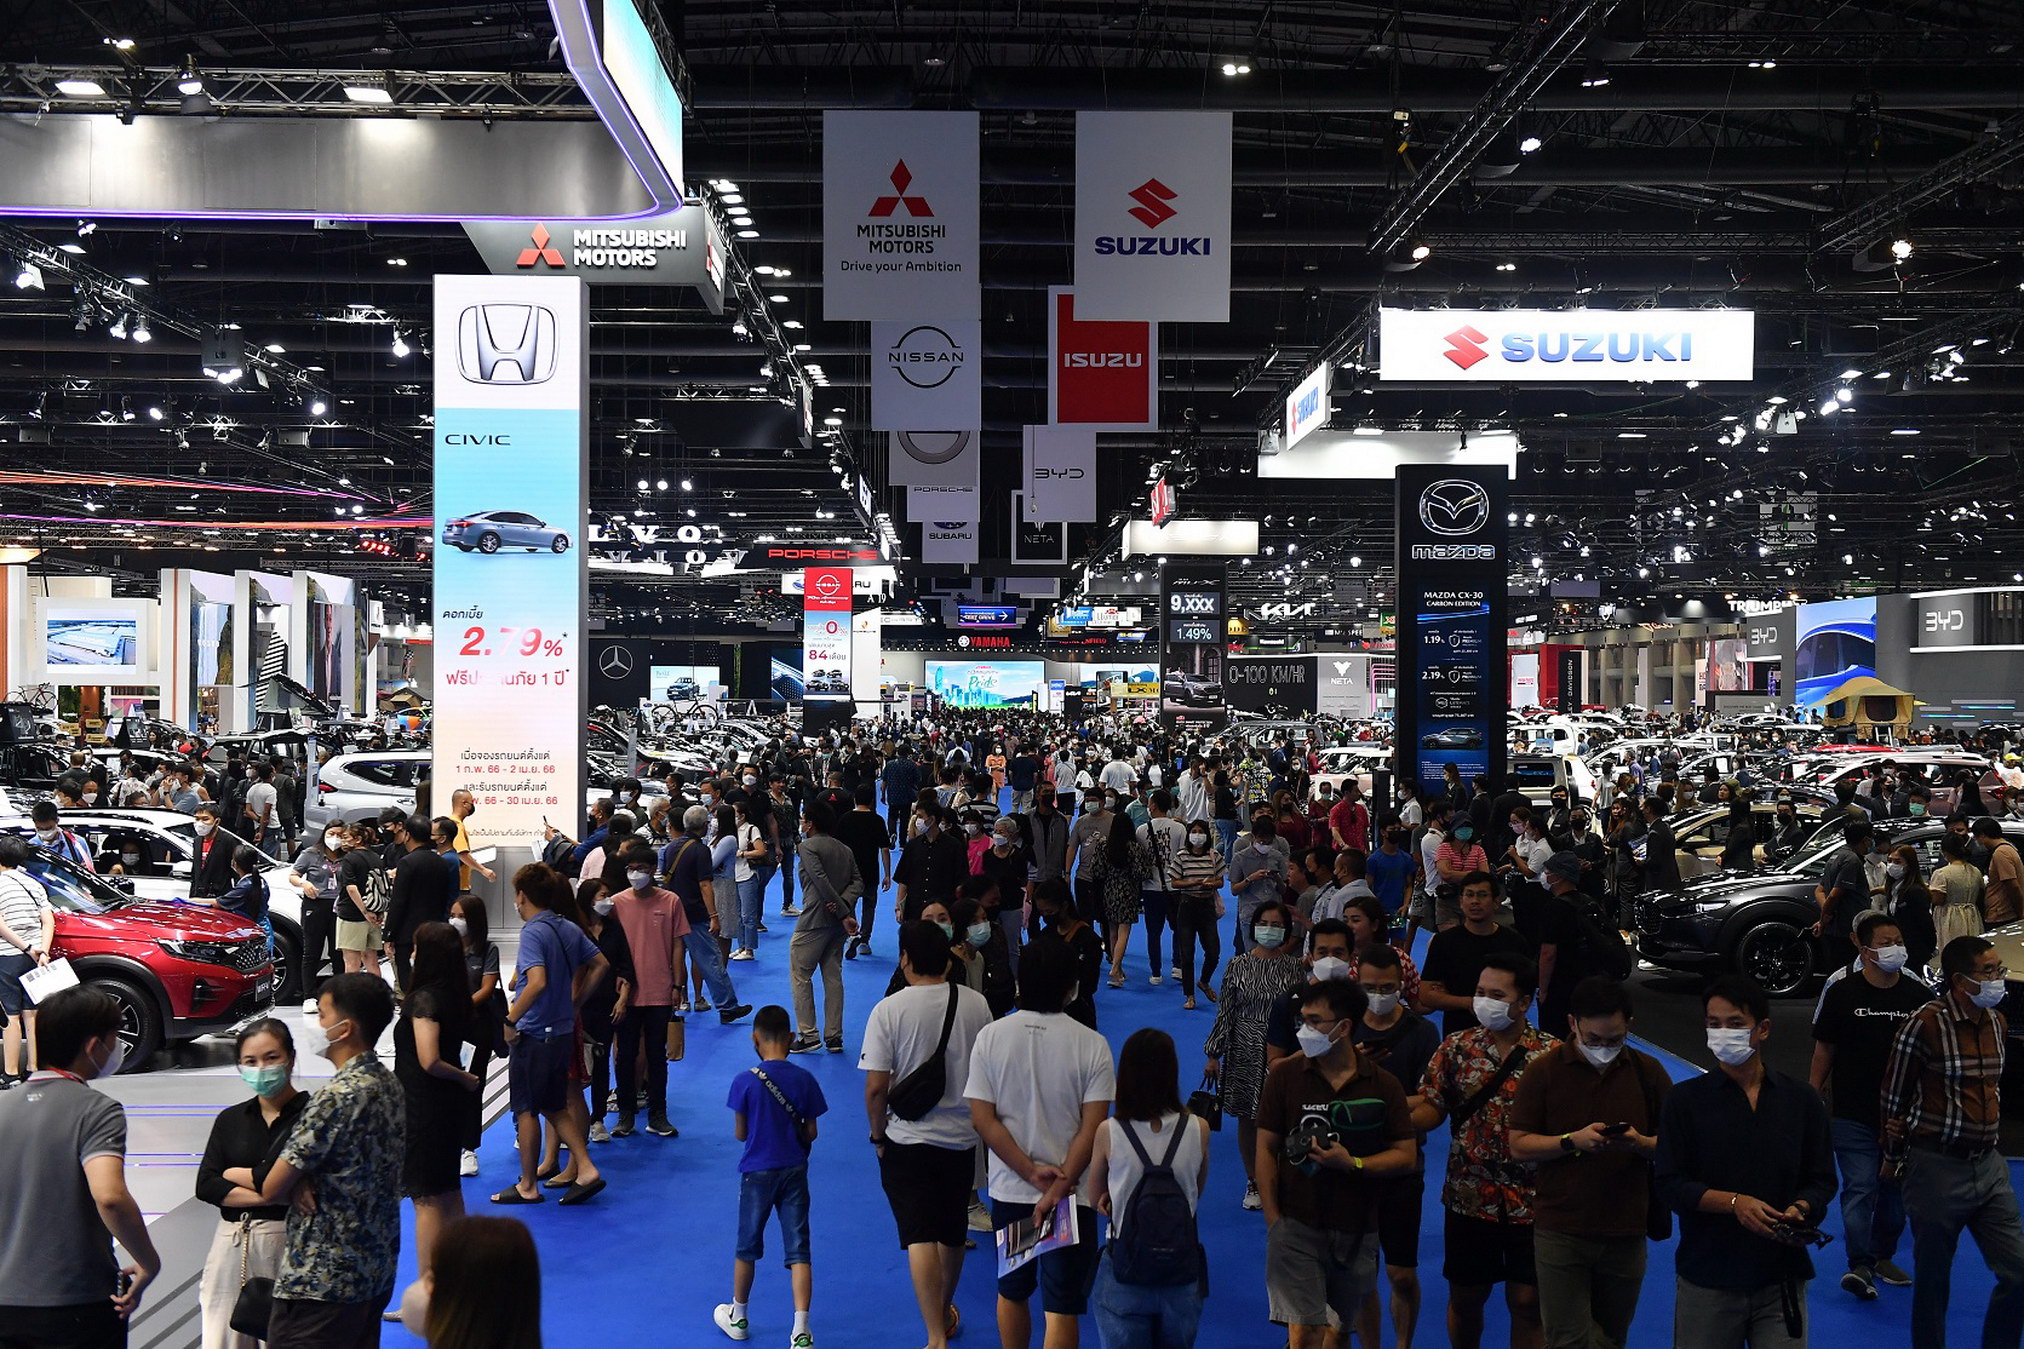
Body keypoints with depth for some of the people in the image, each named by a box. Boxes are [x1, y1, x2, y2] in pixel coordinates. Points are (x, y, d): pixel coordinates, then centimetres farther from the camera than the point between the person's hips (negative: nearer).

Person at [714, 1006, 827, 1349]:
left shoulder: (745, 1082, -13)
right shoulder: (805, 1080, -7)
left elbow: (740, 1134, -7)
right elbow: (811, 1133, -1)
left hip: (757, 1172, -1)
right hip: (795, 1172, 1)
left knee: (747, 1247, 16)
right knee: (798, 1250, 3)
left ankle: (738, 1317, 33)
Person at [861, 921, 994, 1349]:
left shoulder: (889, 1009, -15)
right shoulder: (977, 1004, -5)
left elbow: (875, 1088, -16)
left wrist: (878, 1136, 1)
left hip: (907, 1140, -4)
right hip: (962, 1137, 4)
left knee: (920, 1238, -2)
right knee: (953, 1235, 20)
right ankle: (946, 1312, 40)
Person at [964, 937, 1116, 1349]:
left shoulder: (990, 1037, -6)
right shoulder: (1091, 1045, -11)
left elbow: (982, 1119, -9)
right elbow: (1093, 1127, -14)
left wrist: (1030, 1171, -9)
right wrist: (1061, 1185, -13)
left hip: (1009, 1188, 2)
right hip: (1072, 1194, -2)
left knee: (1011, 1292, 22)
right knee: (1062, 1306, 4)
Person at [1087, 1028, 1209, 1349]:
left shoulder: (1109, 1133, -13)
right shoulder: (1198, 1129, -10)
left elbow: (1097, 1198, 1)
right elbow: (1197, 1192, 7)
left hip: (1125, 1272, -1)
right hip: (1182, 1271, 2)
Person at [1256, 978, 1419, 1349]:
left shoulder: (1383, 1085, -1)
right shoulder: (1284, 1075, -4)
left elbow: (1406, 1156, -1)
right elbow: (1266, 1150, -2)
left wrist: (1352, 1164, -17)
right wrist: (1273, 1222, -6)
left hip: (1356, 1230, 2)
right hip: (1297, 1225, -2)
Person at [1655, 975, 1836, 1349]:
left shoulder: (1802, 1100, 6)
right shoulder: (1685, 1100, -1)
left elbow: (1822, 1180, 8)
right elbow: (1670, 1185, -5)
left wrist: (1799, 1209, -13)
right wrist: (1734, 1202, -20)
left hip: (1782, 1279, 1)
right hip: (1707, 1279, -1)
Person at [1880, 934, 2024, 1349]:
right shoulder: (1925, 1024, -15)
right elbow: (1894, 1098, -6)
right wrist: (1894, 1159, 3)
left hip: (1989, 1166, 6)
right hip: (1937, 1169, -6)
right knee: (1932, 1282, 6)